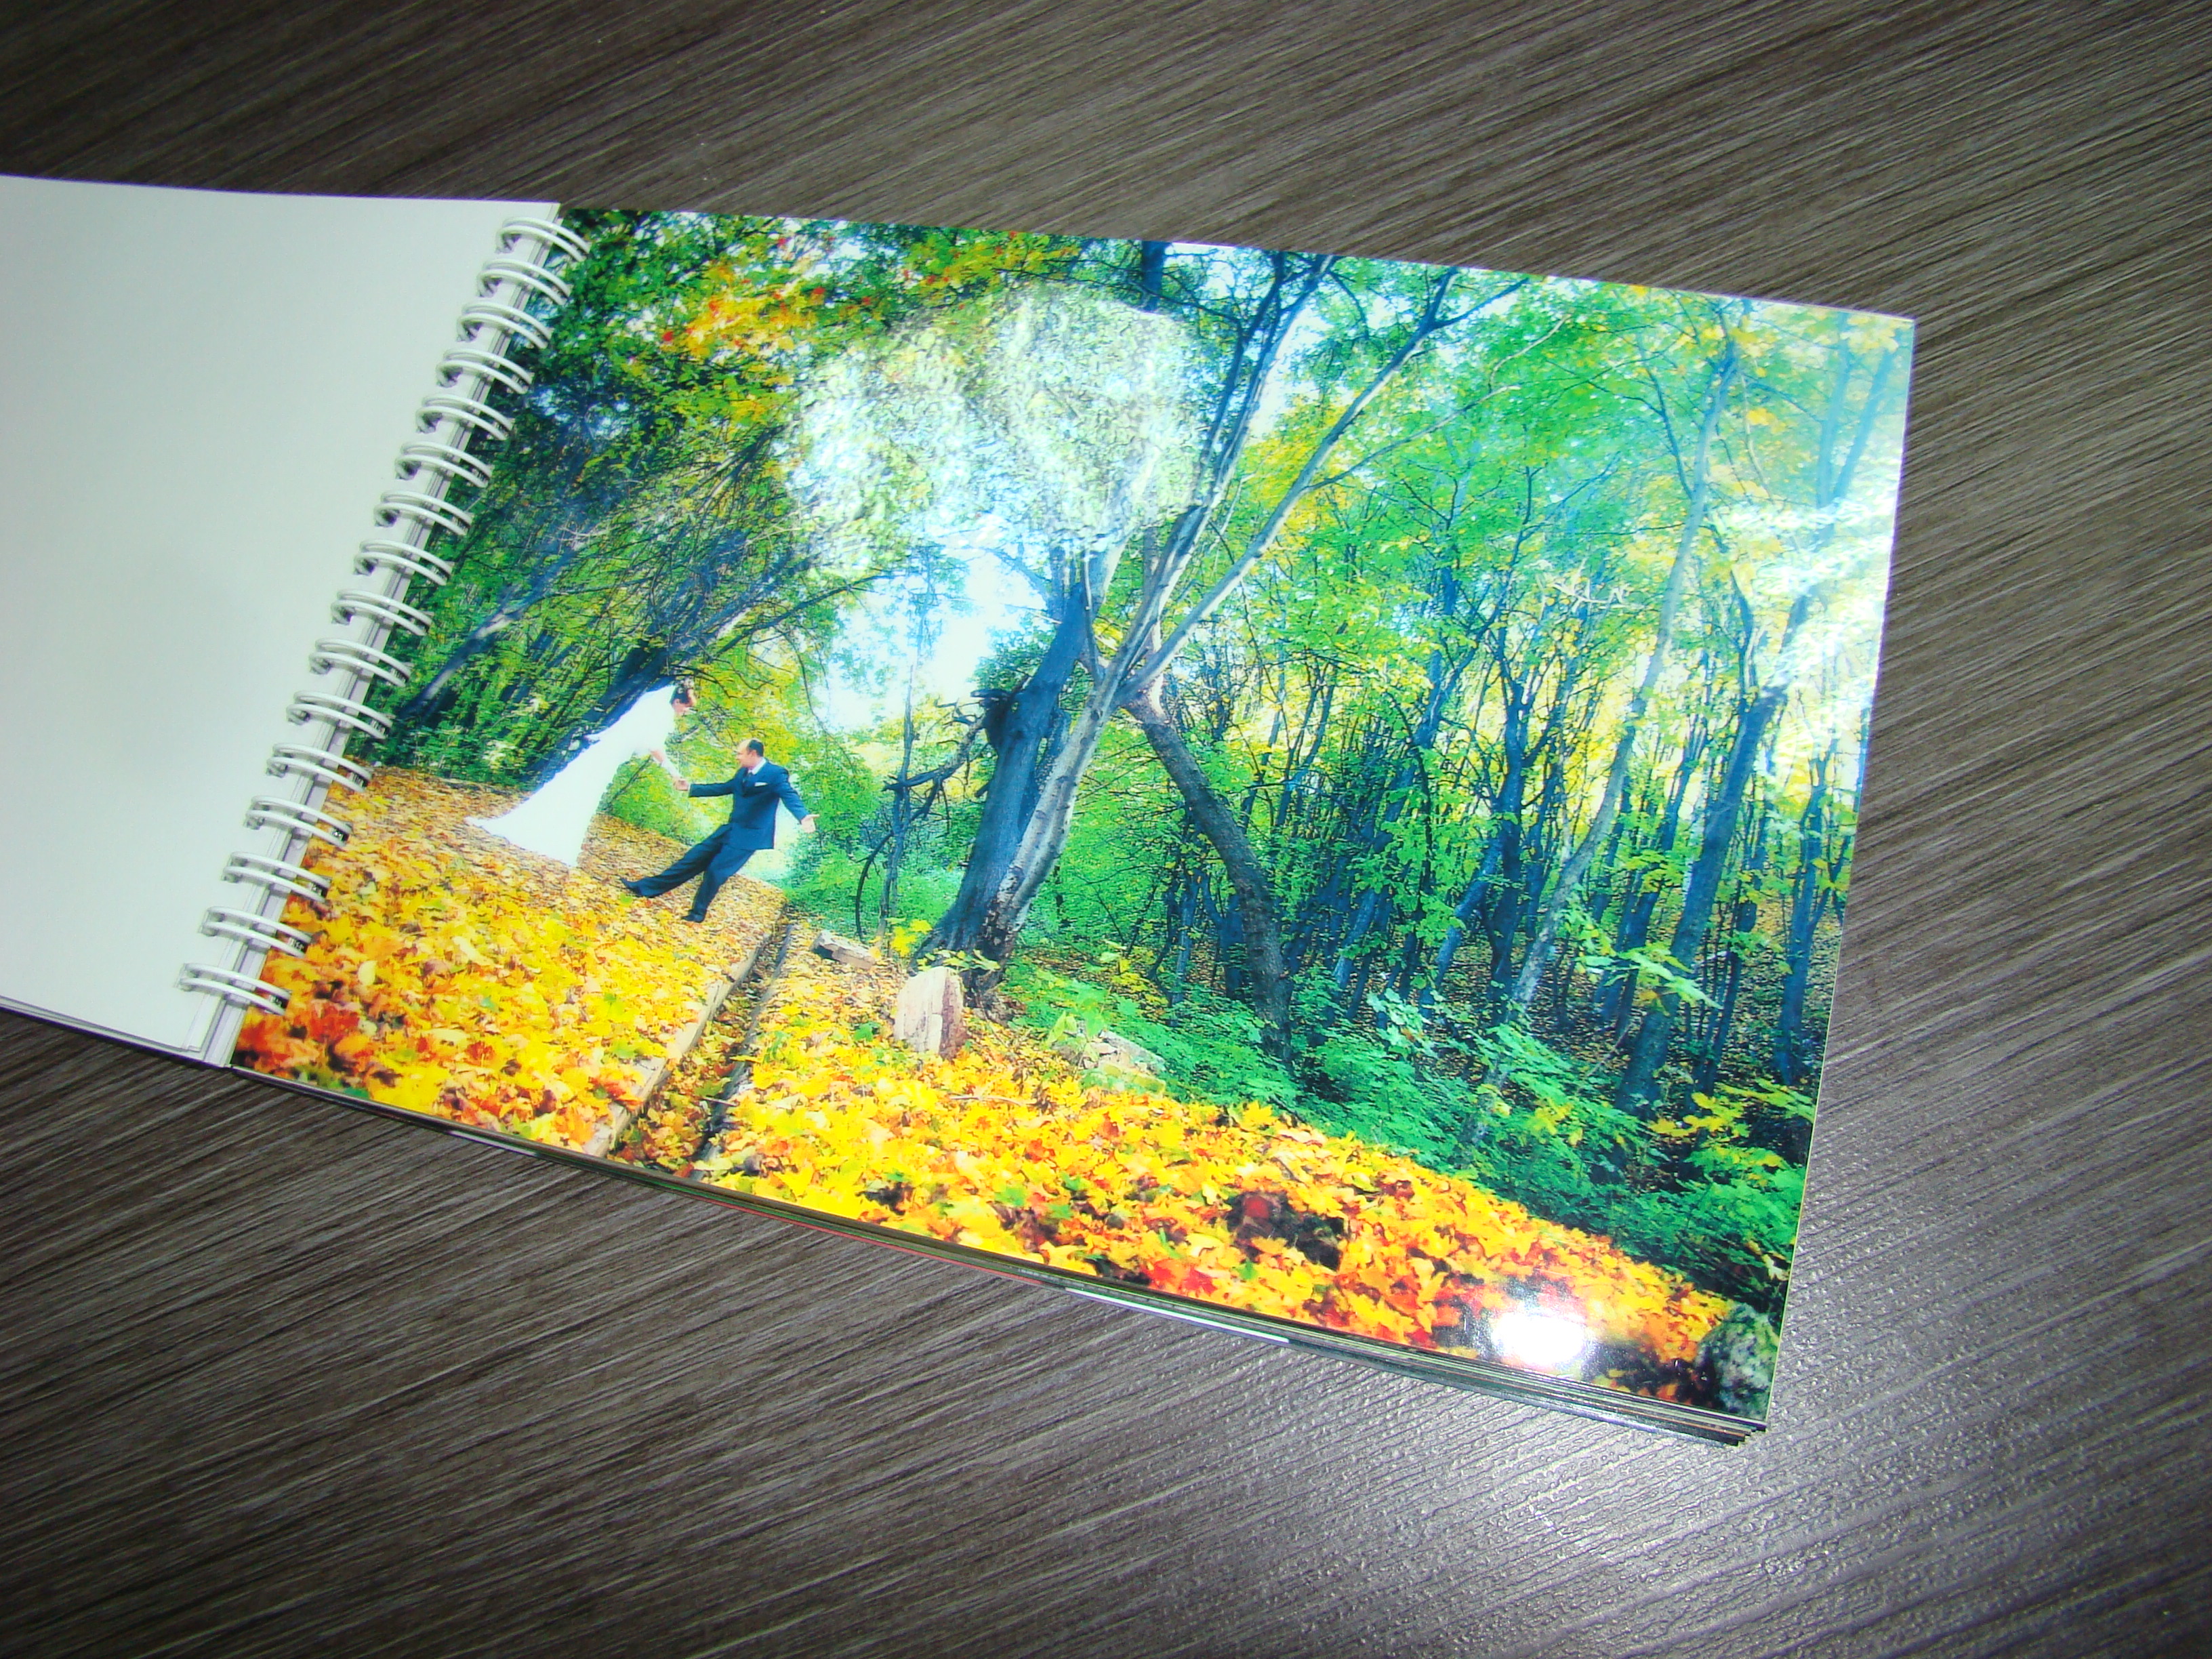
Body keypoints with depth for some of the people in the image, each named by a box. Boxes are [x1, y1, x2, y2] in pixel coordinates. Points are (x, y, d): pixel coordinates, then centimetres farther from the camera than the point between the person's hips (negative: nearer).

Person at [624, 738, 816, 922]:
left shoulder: (775, 774, -15)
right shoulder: (743, 773, 11)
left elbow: (790, 795, -28)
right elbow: (724, 788, 24)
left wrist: (803, 817, -47)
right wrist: (691, 788, 28)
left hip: (749, 836, -8)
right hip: (731, 830, 8)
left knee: (716, 870, -8)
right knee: (693, 858, 10)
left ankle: (698, 913, 13)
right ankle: (646, 888, 15)